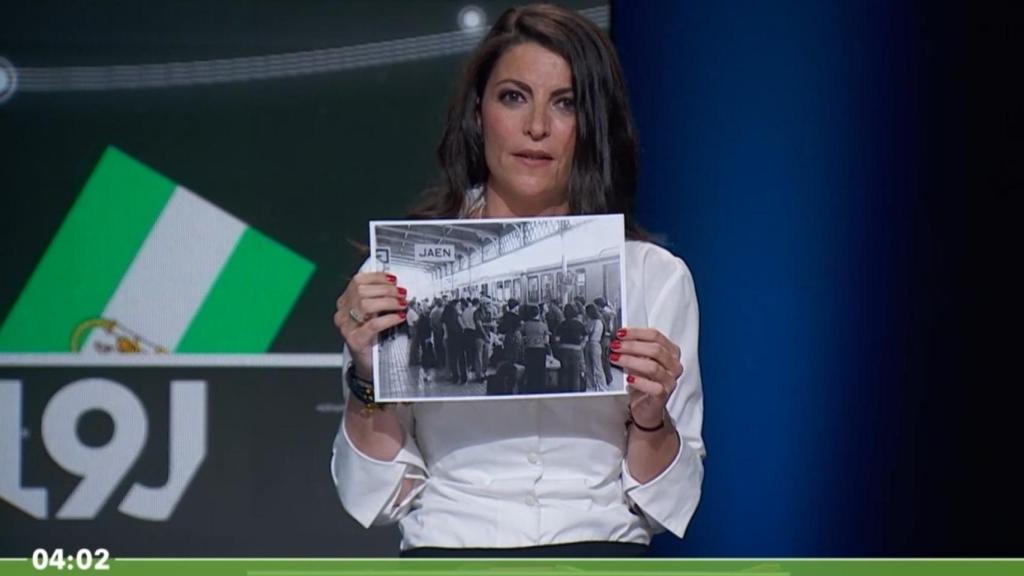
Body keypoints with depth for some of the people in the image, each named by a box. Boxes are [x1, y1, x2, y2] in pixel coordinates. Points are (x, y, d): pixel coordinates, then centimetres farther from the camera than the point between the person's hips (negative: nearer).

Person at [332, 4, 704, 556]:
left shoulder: (656, 277, 10)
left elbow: (670, 502, 10)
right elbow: (374, 496, 6)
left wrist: (651, 418, -7)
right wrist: (368, 378, -8)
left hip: (602, 554, 1)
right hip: (449, 552, 0)